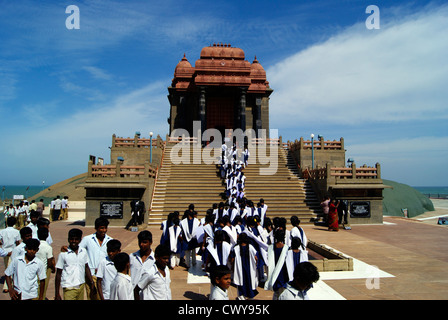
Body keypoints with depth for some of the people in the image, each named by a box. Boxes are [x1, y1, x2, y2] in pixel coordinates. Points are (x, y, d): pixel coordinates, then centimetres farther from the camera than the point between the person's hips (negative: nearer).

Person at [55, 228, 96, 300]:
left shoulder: (84, 252, 4)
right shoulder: (63, 254, -7)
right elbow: (58, 274, -3)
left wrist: (92, 284, 13)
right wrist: (57, 294, -4)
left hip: (81, 286, 4)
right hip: (69, 288, -4)